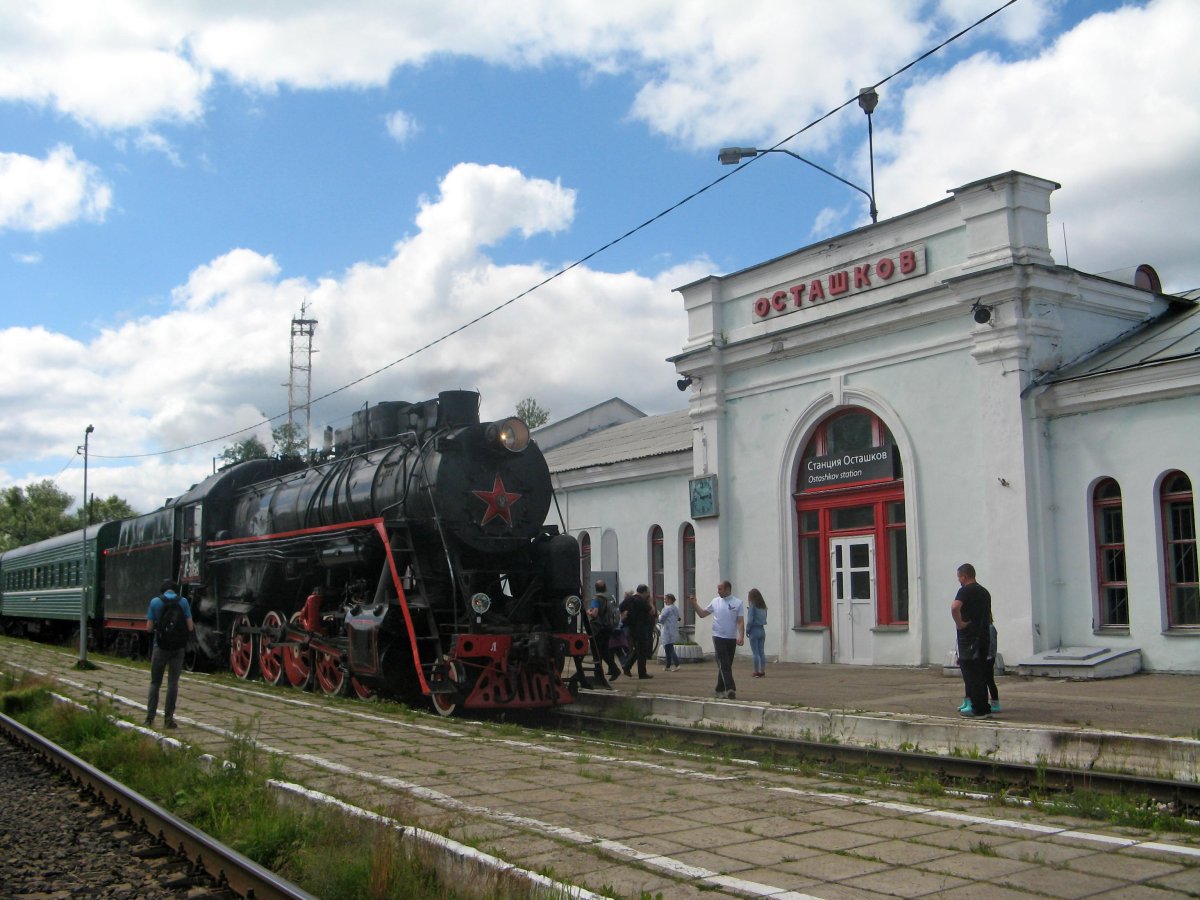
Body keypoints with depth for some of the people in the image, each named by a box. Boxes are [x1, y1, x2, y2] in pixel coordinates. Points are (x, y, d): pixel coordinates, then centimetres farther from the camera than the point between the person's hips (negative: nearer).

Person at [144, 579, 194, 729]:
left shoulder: (155, 602, -2)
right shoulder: (183, 601, -1)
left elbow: (150, 627, -1)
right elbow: (190, 627, -3)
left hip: (160, 647, 0)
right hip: (178, 648, 0)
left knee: (155, 683, 11)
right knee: (173, 683, 4)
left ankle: (150, 718, 7)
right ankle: (168, 718, 3)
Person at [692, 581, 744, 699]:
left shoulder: (738, 603, -3)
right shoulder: (715, 601, 4)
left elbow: (741, 622, -6)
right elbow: (702, 614, 12)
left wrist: (741, 637, -17)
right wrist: (694, 604, 0)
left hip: (732, 639, 0)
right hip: (719, 637, 0)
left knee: (727, 666, 10)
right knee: (724, 665, -9)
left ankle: (720, 690, 21)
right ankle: (730, 689, -15)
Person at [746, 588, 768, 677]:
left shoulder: (752, 606, -12)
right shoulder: (763, 606, 7)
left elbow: (750, 620, -14)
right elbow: (764, 619, 12)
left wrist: (747, 630, -1)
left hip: (754, 630, -6)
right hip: (762, 630, 6)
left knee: (755, 653, 0)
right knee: (762, 652, 10)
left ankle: (757, 672, 1)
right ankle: (763, 672, 11)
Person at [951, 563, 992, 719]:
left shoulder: (966, 590, -11)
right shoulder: (984, 591, 17)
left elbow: (955, 607, -30)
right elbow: (989, 616, 26)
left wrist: (959, 623, -18)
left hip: (969, 637, -8)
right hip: (983, 635, 8)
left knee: (971, 674, -4)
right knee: (981, 673, 13)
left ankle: (978, 710, -4)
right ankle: (984, 708, 17)